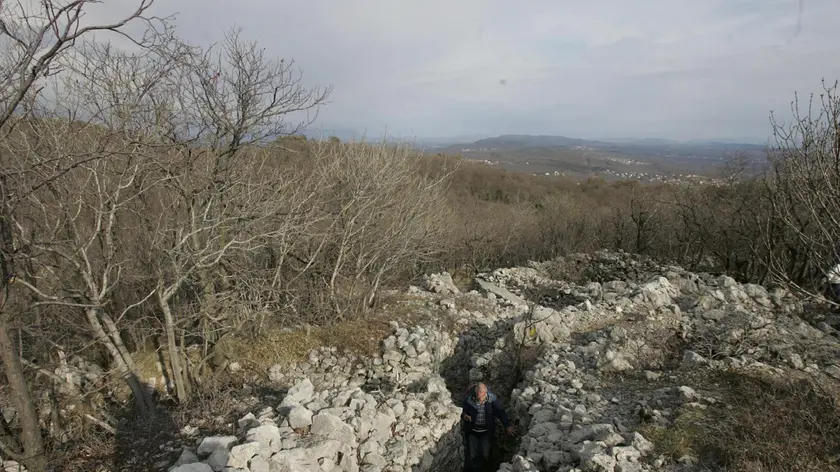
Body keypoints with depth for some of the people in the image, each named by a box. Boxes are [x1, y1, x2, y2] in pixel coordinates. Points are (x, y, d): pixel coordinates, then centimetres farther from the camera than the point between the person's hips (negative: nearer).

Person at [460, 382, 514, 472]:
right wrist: (465, 416, -27)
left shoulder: (492, 399, -20)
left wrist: (507, 425, -27)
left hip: (486, 432, 0)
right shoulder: (469, 400, -20)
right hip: (472, 431, 0)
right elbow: (464, 412, -4)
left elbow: (501, 412, -16)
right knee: (472, 456, 6)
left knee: (485, 455, 7)